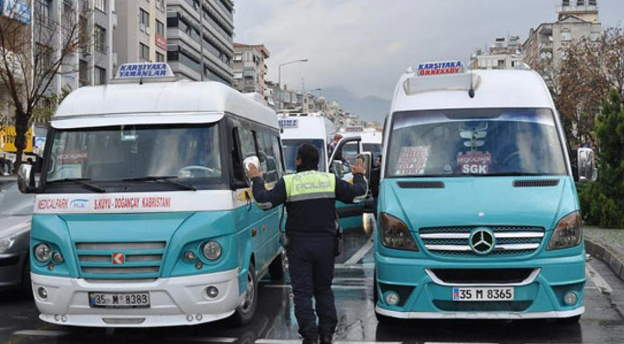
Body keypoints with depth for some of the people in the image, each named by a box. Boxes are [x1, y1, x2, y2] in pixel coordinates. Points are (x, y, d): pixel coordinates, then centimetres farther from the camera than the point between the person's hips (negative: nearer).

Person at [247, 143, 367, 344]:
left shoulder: (288, 182, -7)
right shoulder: (331, 180, 0)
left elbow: (265, 199, -10)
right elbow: (357, 193, 2)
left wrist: (256, 179, 6)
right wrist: (359, 175, 21)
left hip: (299, 244, -3)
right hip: (325, 243, 3)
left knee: (302, 291, 2)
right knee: (324, 289, 15)